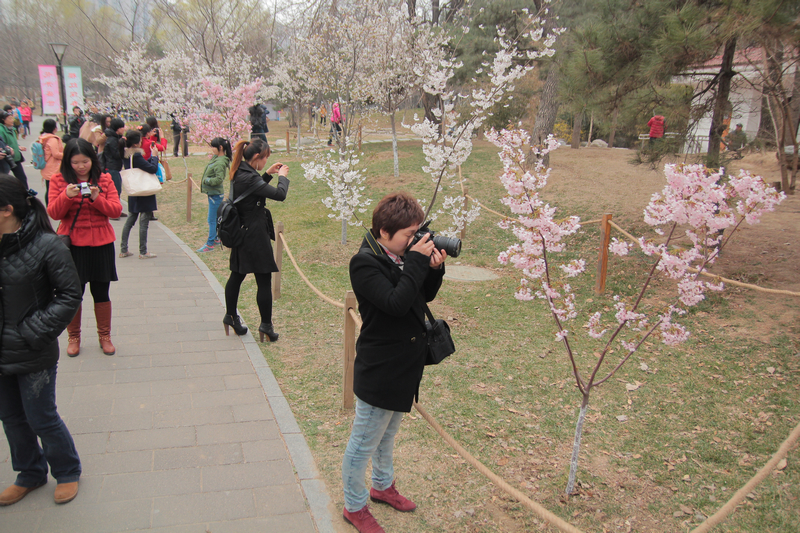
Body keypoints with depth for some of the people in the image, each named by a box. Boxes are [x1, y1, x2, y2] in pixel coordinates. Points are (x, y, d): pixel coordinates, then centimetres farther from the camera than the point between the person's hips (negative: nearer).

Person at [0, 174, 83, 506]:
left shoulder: (46, 246, -17)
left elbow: (70, 295, -12)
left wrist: (34, 333, -16)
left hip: (34, 357, -5)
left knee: (41, 419, 9)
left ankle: (67, 472, 34)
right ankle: (31, 474, 43)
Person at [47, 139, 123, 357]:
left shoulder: (104, 179, 3)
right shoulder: (59, 180, 1)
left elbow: (116, 210, -3)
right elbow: (53, 213, -5)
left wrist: (97, 198, -19)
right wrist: (67, 196, -22)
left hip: (101, 244, 1)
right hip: (72, 245, -1)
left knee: (101, 292, 8)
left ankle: (104, 336, 24)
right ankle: (73, 337, 25)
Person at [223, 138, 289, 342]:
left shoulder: (239, 174, 6)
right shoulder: (248, 177, -23)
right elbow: (280, 194, -24)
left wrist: (268, 174, 17)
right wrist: (282, 177, -7)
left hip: (241, 233, 10)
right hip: (254, 235, -10)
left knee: (237, 275, 20)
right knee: (264, 280, 0)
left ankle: (230, 316, 33)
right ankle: (266, 324, 7)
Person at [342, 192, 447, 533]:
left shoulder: (403, 256, 1)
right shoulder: (365, 263, -23)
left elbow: (426, 294, 9)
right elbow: (396, 303, -33)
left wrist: (434, 267, -9)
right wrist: (417, 261, -28)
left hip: (404, 366, 9)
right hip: (379, 373, -9)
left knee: (388, 433, 28)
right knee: (364, 442, 9)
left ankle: (383, 486, 50)